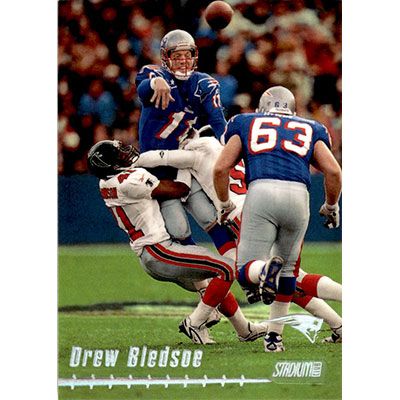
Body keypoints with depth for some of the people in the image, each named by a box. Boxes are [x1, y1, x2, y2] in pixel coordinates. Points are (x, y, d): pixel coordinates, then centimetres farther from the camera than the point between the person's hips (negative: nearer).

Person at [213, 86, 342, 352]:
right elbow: (333, 172, 12)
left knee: (247, 274, 1)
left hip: (261, 191, -2)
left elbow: (221, 168, 13)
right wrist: (331, 207, 27)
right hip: (298, 194, 2)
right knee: (288, 267, 23)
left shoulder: (246, 125, 24)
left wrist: (225, 205, 27)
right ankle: (274, 335, 23)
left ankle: (265, 269, -34)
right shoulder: (310, 131, 26)